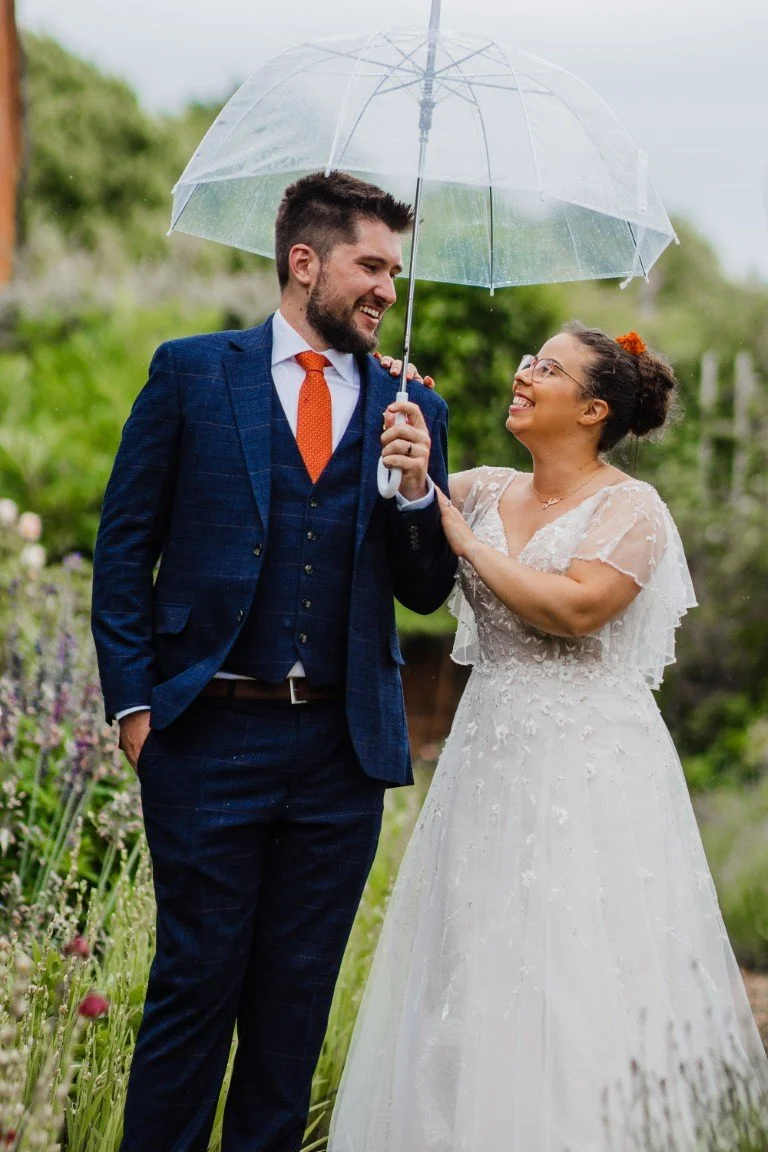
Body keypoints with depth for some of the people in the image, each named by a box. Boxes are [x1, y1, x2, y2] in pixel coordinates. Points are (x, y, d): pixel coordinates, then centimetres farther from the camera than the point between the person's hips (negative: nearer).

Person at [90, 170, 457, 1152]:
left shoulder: (410, 410, 9)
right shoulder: (193, 373, 2)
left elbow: (426, 592, 10)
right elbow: (125, 544, 2)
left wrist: (415, 489, -8)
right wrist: (133, 702, -4)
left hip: (344, 748, 3)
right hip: (212, 735, -3)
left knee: (297, 995, 11)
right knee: (196, 982, 3)